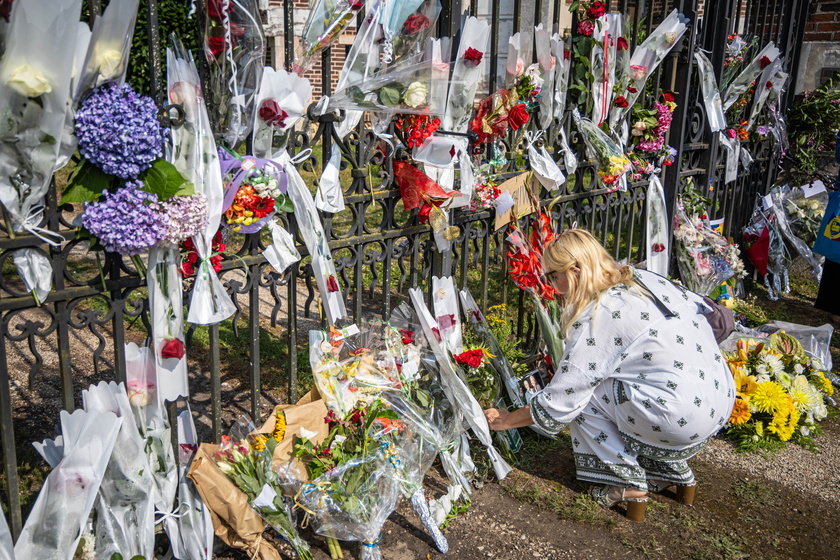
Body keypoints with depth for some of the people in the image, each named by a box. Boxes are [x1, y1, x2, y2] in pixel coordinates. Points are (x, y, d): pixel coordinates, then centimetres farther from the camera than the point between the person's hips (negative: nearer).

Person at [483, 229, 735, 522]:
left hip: (684, 418, -9)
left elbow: (559, 400, -11)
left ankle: (628, 485, 8)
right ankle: (675, 471, 26)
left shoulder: (598, 316, -15)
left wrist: (505, 420, 3)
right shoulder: (644, 279, 7)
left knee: (581, 392, -1)